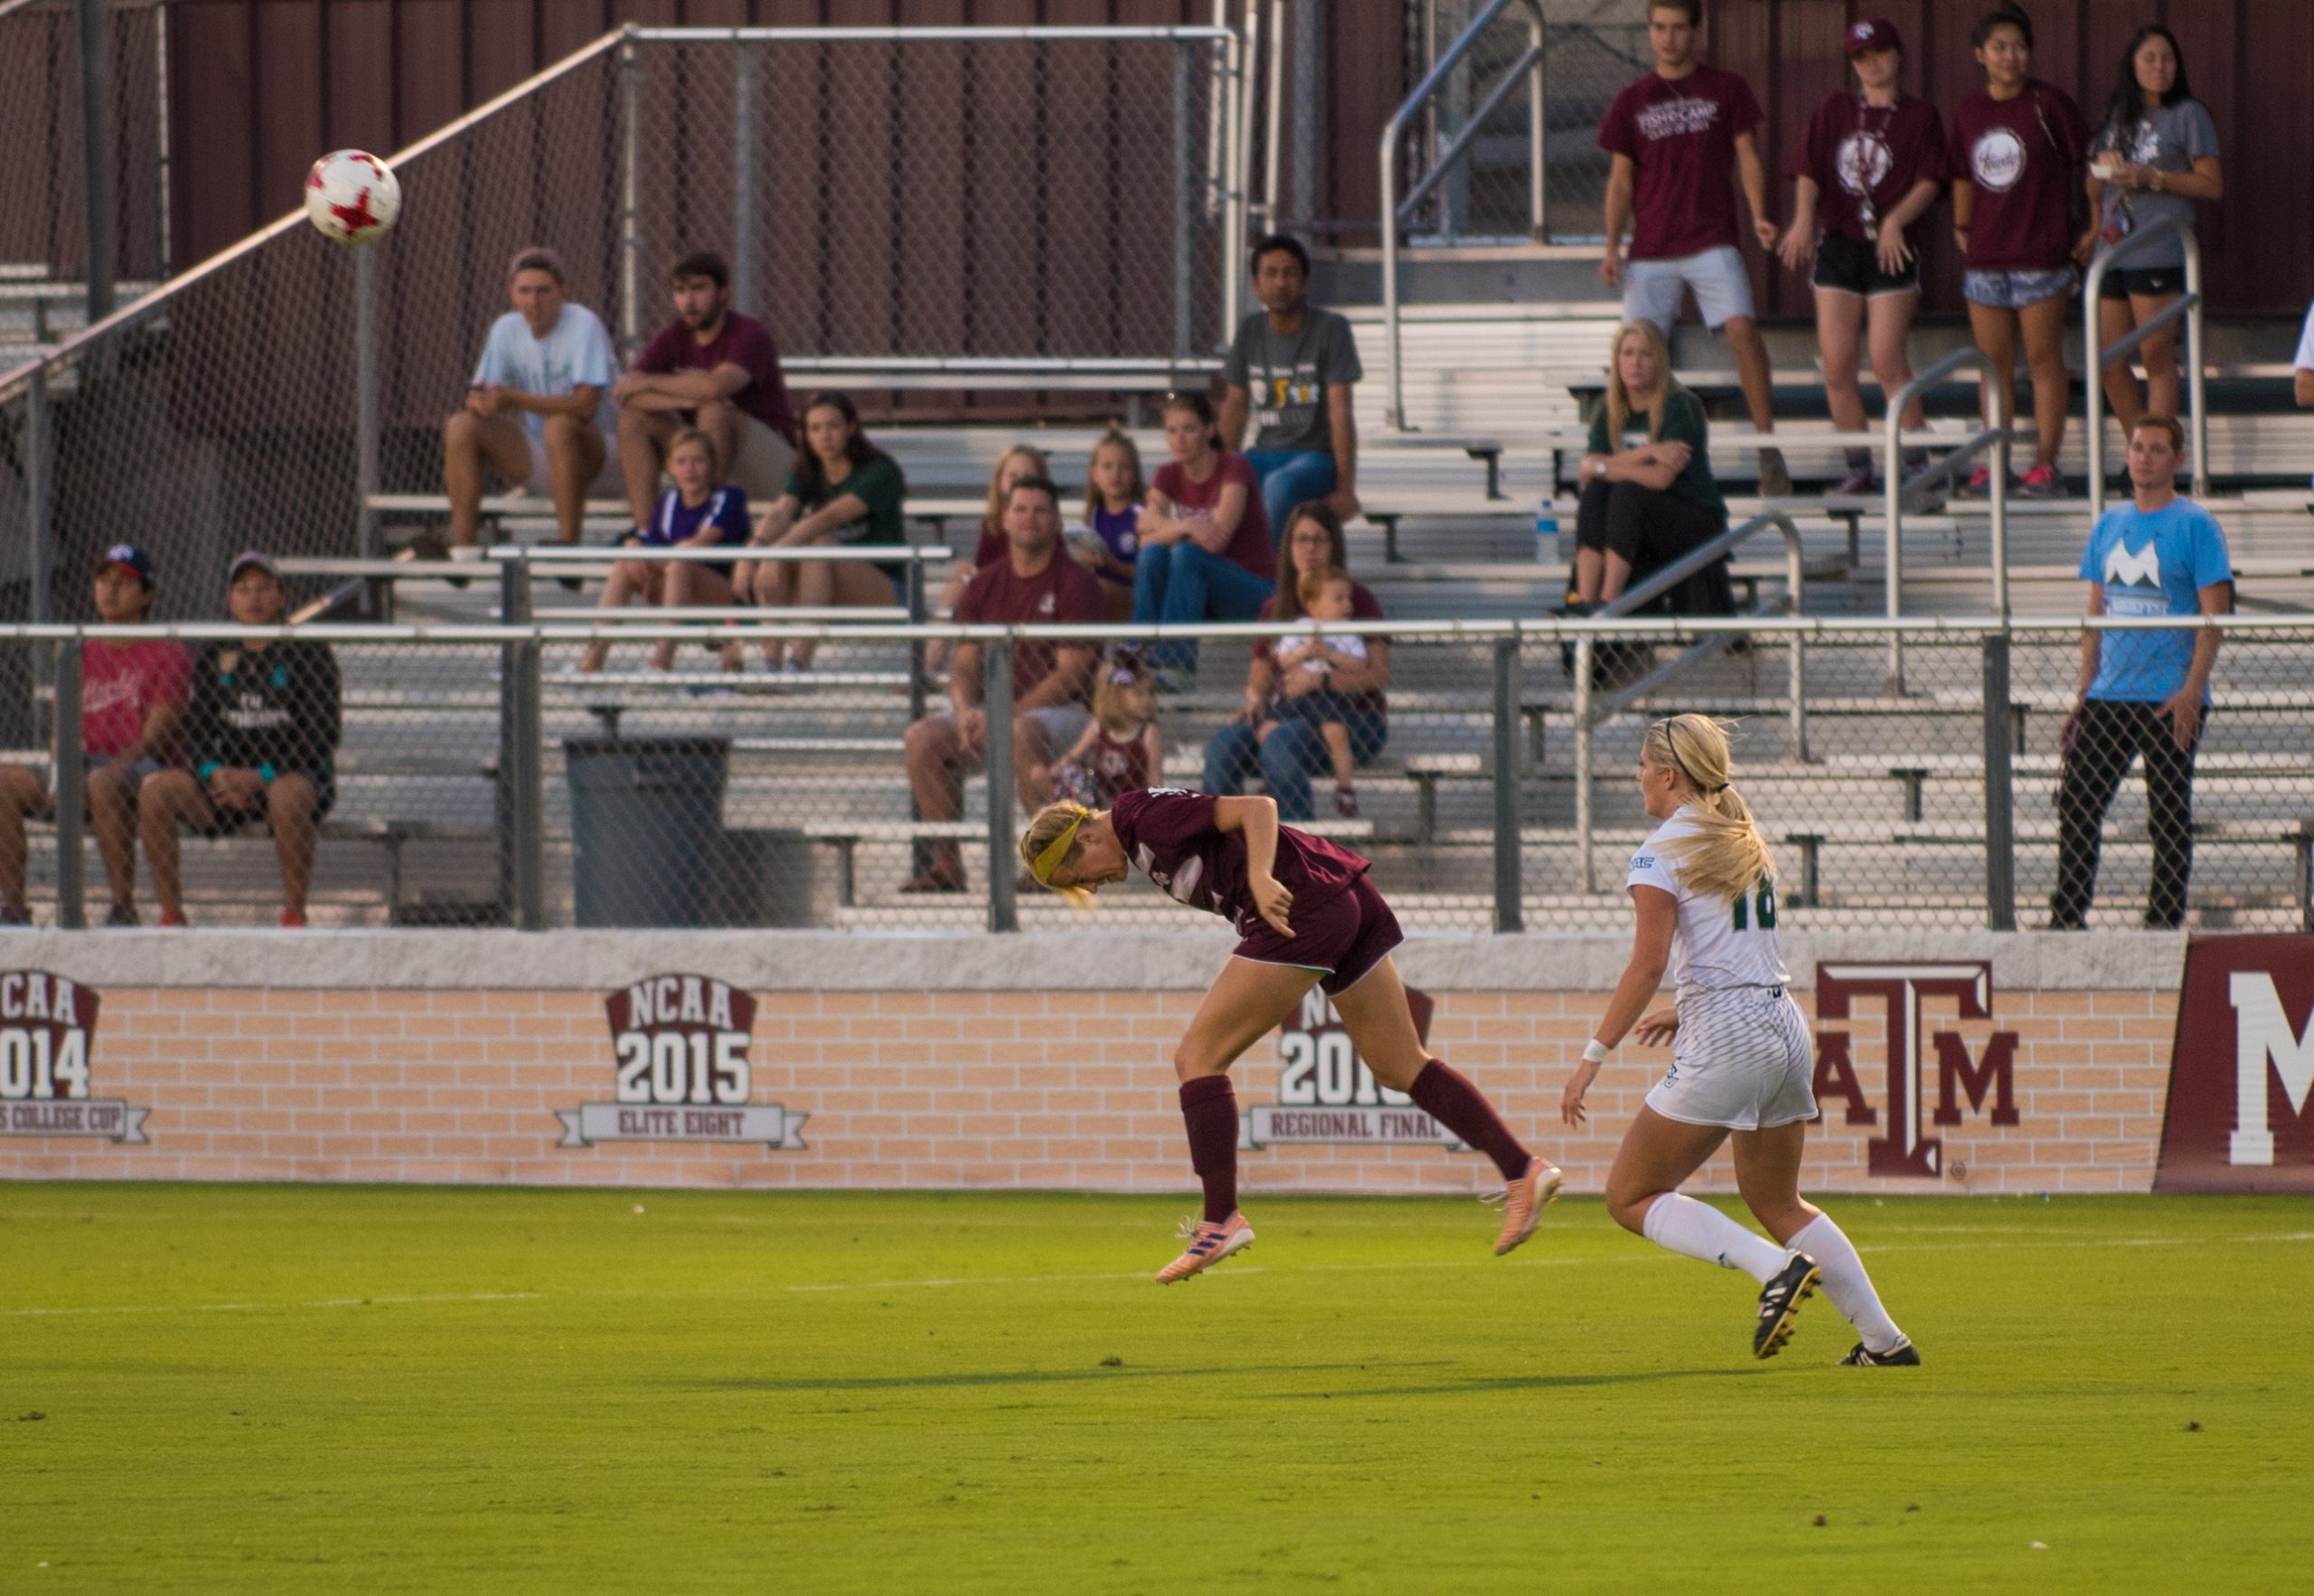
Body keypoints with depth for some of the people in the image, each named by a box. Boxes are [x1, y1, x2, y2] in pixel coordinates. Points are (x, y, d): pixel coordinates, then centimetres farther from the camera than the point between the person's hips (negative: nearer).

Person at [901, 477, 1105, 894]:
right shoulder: (985, 586, 12)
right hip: (994, 707, 6)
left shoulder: (1075, 584, -5)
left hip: (1060, 708, -6)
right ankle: (946, 865, -17)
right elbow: (965, 664, 10)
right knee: (923, 738, -18)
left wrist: (1008, 715, -20)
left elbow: (1071, 671, -12)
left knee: (1023, 734, -40)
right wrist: (967, 710, -14)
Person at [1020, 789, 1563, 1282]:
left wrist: (1261, 878, -31)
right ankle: (1522, 1170, 8)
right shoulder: (1145, 836, 20)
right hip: (1349, 900, 10)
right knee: (1400, 1067, 14)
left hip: (1305, 910, -10)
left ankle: (1221, 1220, -9)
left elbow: (1257, 808, -17)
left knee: (1197, 1058, -6)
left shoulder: (1147, 818, -9)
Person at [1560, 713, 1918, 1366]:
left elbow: (1647, 965, -17)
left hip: (1725, 1043, -8)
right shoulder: (1744, 841, 16)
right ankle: (1883, 1339, 15)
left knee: (1631, 1197, 1)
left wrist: (1594, 1056, -15)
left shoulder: (1660, 853, -7)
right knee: (1775, 1201, 22)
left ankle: (1776, 1268, -16)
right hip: (1786, 1028, 8)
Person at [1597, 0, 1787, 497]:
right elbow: (1621, 180, 13)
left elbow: (1747, 157, 5)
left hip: (1712, 241, -3)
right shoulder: (1632, 102, 10)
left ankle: (1769, 451, -16)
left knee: (1742, 329, -21)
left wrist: (1759, 216, -11)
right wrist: (1612, 247, 4)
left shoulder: (1727, 90, 6)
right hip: (1651, 249, 3)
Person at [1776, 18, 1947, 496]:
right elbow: (1808, 169, 2)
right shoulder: (1834, 111, 13)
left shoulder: (1919, 116, 4)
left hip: (1891, 247, -4)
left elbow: (1929, 180, -6)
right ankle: (1858, 468, 8)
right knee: (1837, 363, -1)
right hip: (1837, 242, 4)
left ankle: (1917, 463, -7)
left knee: (1887, 360, -13)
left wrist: (1896, 220, -22)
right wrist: (1805, 217, -16)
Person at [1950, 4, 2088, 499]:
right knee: (1994, 365, 8)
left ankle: (2045, 463, 1)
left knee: (2044, 360, -1)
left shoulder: (2050, 104, -6)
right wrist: (1961, 226, 11)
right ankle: (1992, 463, 13)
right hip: (1984, 258, 5)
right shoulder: (1968, 113, 8)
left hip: (2041, 253, -5)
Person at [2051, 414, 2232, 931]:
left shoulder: (2196, 527, -5)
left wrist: (2192, 690, -18)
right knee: (2076, 802, 1)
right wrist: (2085, 690, 12)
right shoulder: (2109, 525, 13)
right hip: (2109, 696, 6)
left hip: (2171, 700, -6)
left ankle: (2164, 923, 5)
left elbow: (2214, 616, -9)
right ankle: (2066, 920, 6)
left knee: (2169, 815, -1)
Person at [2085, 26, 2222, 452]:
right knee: (2109, 365, 5)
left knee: (2157, 359, -8)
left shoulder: (2187, 115, 0)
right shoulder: (2118, 117, 18)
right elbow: (2095, 188, 24)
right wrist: (2102, 169, 1)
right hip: (2111, 253, 6)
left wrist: (2152, 177, -13)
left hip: (2159, 253, -6)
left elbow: (2213, 185, -5)